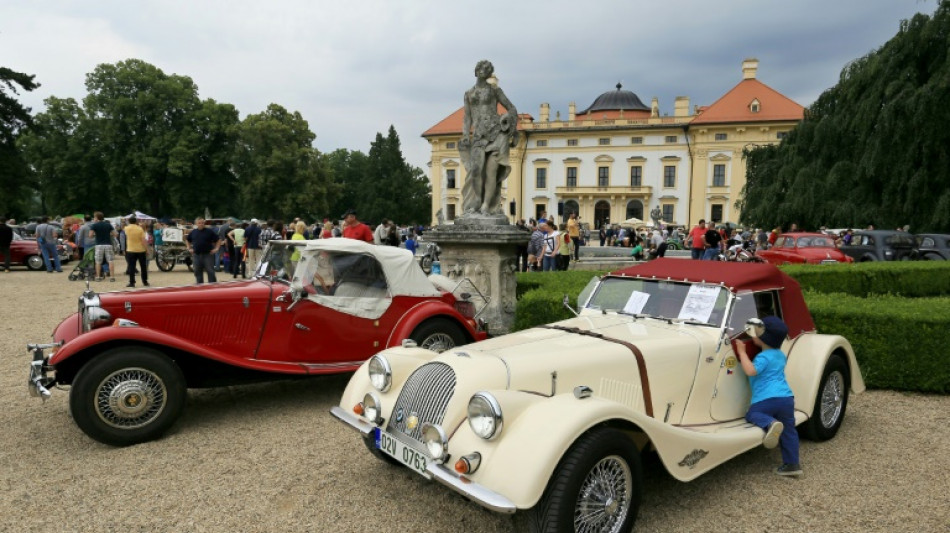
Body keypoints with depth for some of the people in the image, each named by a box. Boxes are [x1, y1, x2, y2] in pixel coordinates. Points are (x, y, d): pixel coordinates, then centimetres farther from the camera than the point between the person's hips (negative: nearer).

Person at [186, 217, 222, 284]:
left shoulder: (210, 231, 0)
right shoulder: (192, 232, 10)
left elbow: (218, 240, 4)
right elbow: (187, 240, 27)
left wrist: (216, 248, -4)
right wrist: (189, 248, 15)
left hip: (208, 254, -4)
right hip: (196, 255, 4)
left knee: (210, 271, -6)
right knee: (198, 272, 8)